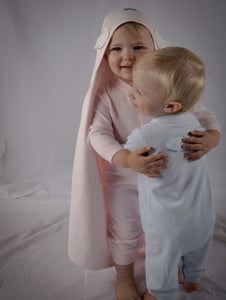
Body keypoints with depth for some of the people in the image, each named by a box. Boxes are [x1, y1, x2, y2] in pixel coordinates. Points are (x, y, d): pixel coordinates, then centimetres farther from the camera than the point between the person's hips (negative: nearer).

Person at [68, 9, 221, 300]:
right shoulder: (105, 94, -21)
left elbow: (204, 114, -11)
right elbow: (98, 134, -27)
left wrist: (211, 137, -35)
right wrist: (127, 159, -46)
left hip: (163, 173, 3)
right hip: (122, 177, -2)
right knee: (125, 232, 15)